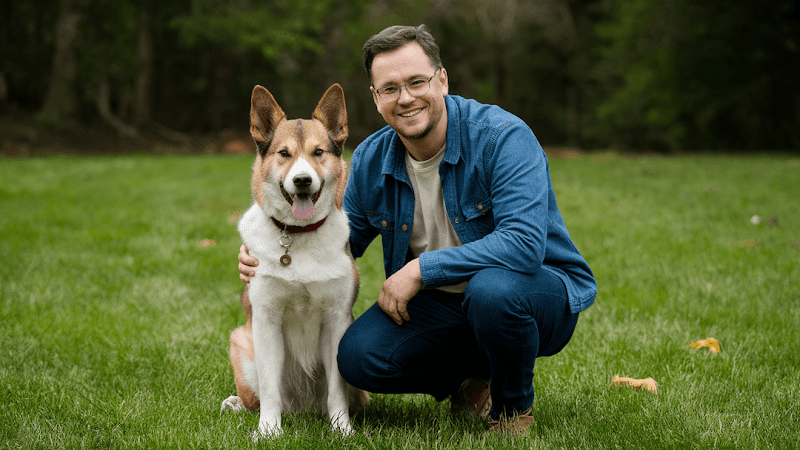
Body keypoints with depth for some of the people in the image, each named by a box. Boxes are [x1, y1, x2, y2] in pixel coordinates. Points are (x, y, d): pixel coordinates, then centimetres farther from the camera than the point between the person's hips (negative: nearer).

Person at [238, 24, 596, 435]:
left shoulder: (503, 136, -22)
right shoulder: (370, 160, -3)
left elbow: (525, 244, -34)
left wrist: (422, 268, -28)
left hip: (541, 287, -5)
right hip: (441, 304, 5)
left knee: (492, 288, -40)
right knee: (358, 356, -19)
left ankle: (513, 405, -6)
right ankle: (474, 380, 10)